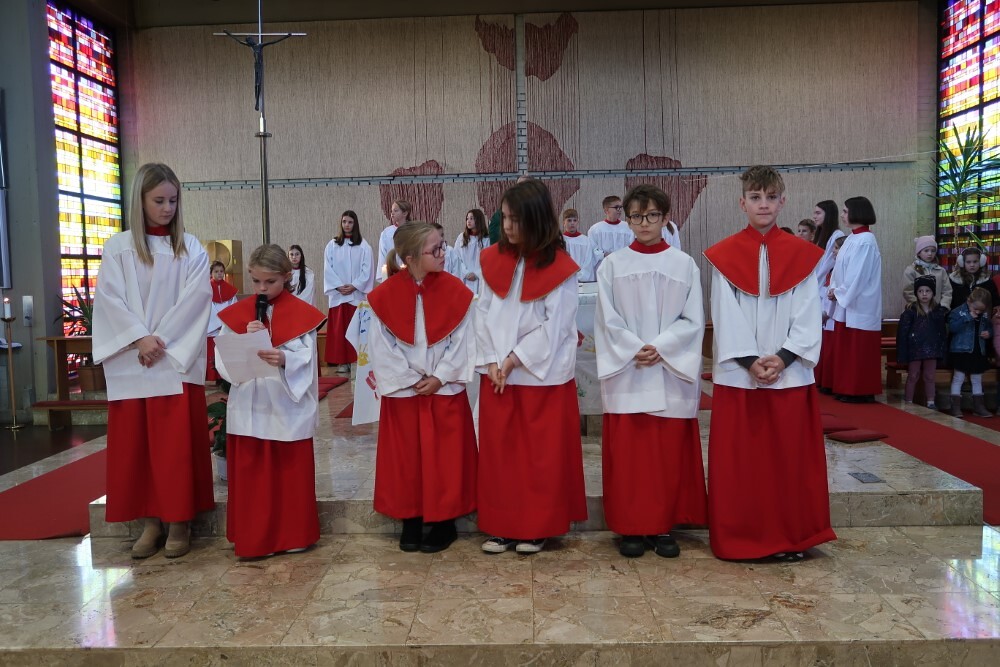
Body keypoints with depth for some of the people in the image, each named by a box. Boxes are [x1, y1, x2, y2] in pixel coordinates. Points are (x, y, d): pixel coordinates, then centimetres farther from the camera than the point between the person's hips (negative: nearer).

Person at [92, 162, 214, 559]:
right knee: (136, 444, 4)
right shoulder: (118, 247, 6)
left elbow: (195, 300, -5)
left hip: (177, 362, -1)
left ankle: (179, 522, 8)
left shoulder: (191, 249, 5)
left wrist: (161, 341, -13)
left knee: (177, 444, -1)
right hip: (131, 364, 1)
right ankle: (150, 522, 14)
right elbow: (108, 300, -2)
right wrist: (140, 338, -15)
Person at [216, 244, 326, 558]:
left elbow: (306, 359, -10)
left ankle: (292, 537, 20)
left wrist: (284, 359, -29)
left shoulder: (301, 314, -1)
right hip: (248, 408, 2)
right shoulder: (237, 314, 7)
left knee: (291, 476, 6)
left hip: (288, 409, -2)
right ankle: (253, 540, 18)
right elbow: (224, 359, 1)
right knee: (249, 479, 6)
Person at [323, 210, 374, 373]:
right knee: (339, 328, 0)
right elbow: (328, 269, 2)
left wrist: (354, 286, -11)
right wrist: (339, 286, -10)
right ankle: (341, 361, 3)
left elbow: (367, 269, -1)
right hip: (338, 294, 1)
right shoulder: (332, 245, 6)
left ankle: (357, 360, 3)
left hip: (357, 294, -1)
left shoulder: (364, 246, 3)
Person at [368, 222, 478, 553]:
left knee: (445, 458, 5)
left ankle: (444, 522, 19)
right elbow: (382, 346, -6)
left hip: (445, 391, 0)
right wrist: (410, 380, -10)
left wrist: (439, 378, -12)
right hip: (403, 393, 1)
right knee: (405, 458, 9)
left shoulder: (455, 291, -7)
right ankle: (410, 520, 24)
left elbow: (462, 342, -6)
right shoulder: (386, 294, -7)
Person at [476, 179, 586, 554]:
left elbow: (554, 325, -12)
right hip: (497, 373, 4)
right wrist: (492, 361, -7)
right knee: (498, 452, 8)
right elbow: (483, 314, 3)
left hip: (543, 374, -4)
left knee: (541, 454, 5)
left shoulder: (560, 267, -9)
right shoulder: (493, 259, 4)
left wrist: (514, 359, -13)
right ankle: (503, 526, 21)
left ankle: (536, 528, 19)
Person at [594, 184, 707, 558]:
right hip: (625, 373, 0)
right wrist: (635, 350, -14)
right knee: (627, 453, 2)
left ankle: (663, 526, 16)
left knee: (669, 454, 4)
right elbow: (607, 320, -1)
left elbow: (693, 321, 0)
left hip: (671, 372, 1)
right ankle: (631, 527, 13)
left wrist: (660, 348, -13)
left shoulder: (684, 265, 5)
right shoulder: (612, 266, 4)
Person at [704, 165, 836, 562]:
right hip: (738, 374, -1)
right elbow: (724, 316, -4)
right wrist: (750, 361, -14)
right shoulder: (724, 256, 1)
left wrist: (783, 357, -13)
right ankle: (741, 539, 16)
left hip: (790, 373, 1)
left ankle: (790, 537, 20)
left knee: (790, 459, 7)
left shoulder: (801, 255, 4)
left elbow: (808, 316, 0)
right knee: (739, 461, 4)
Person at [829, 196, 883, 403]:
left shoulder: (865, 241, -15)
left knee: (858, 351, -3)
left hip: (858, 306, -9)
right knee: (845, 349, 11)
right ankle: (847, 389, 17)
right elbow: (841, 268, 14)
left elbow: (858, 275, -20)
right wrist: (834, 289, 1)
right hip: (846, 303, 9)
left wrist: (839, 293, -11)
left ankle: (861, 392, 4)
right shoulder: (852, 238, 13)